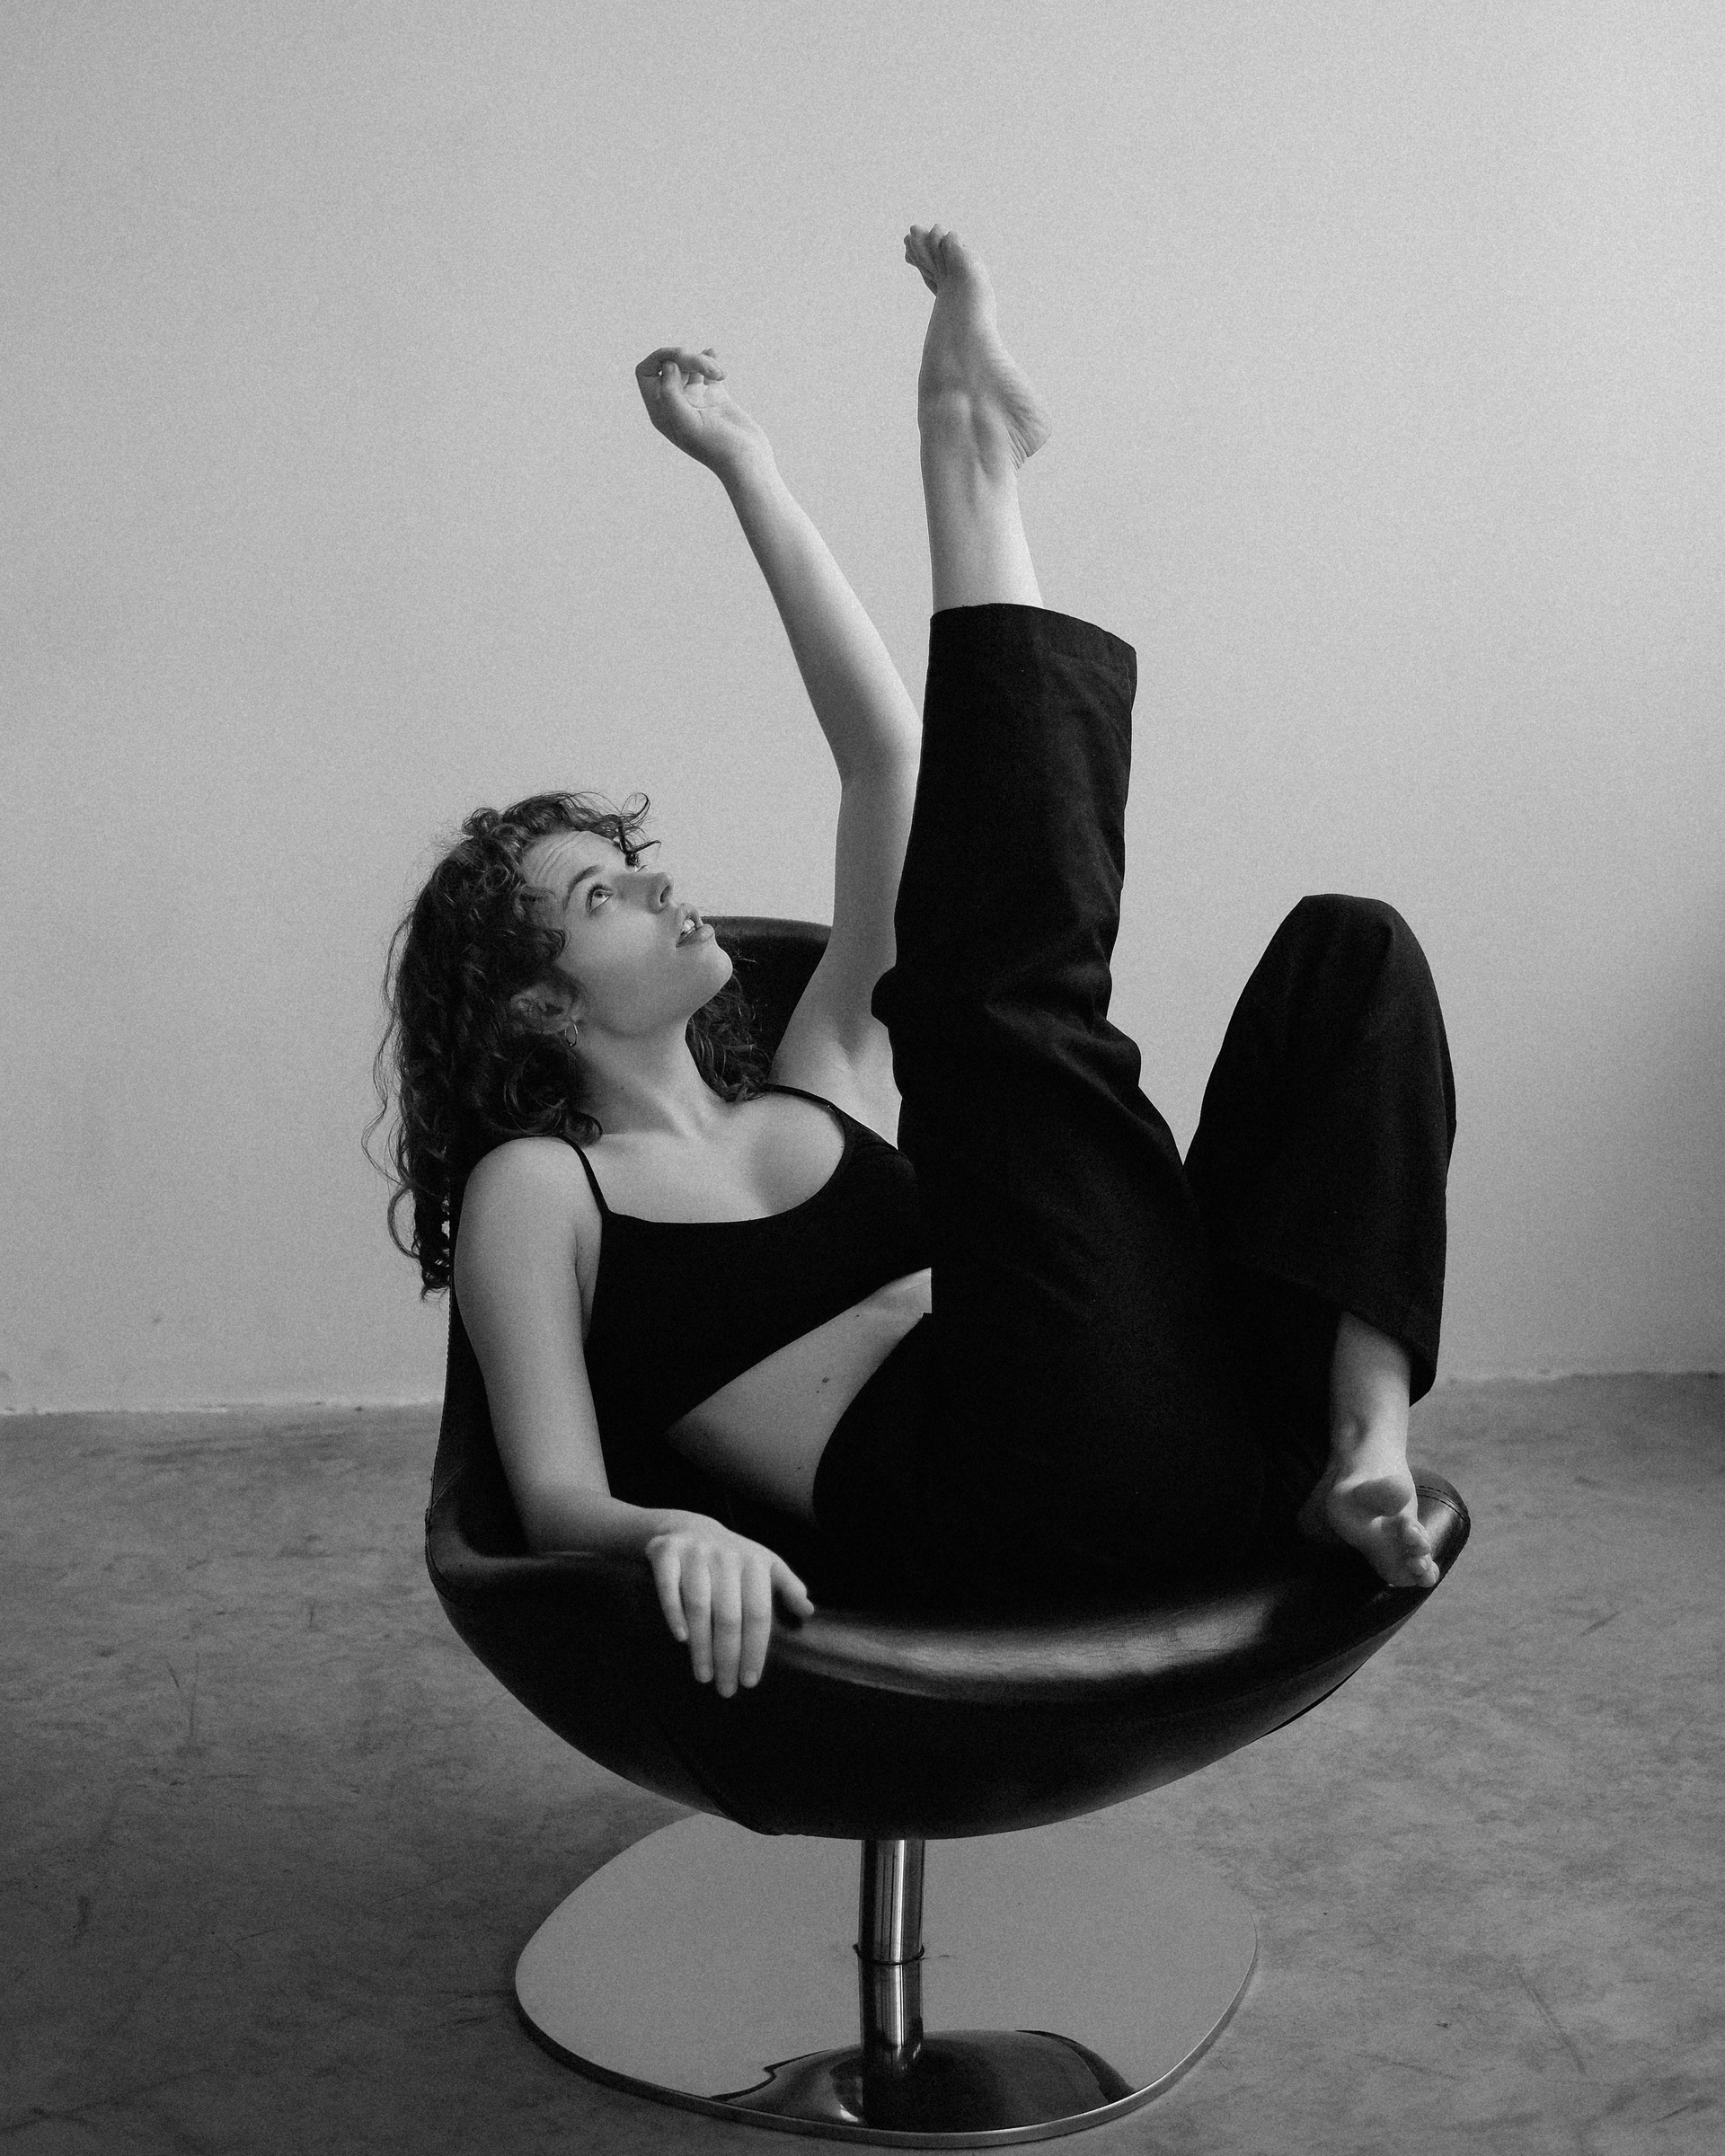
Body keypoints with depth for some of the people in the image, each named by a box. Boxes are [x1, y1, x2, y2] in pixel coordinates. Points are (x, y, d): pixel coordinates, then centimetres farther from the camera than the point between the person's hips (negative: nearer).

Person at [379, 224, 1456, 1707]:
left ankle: (1361, 1438, -19)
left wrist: (747, 475, 23)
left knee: (1347, 949, -1)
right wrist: (673, 1531, -23)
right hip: (993, 1520, -7)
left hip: (1199, 1446, 7)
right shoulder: (535, 1189, 16)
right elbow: (557, 1498, 2)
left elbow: (886, 760, 25)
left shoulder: (822, 1092, 30)